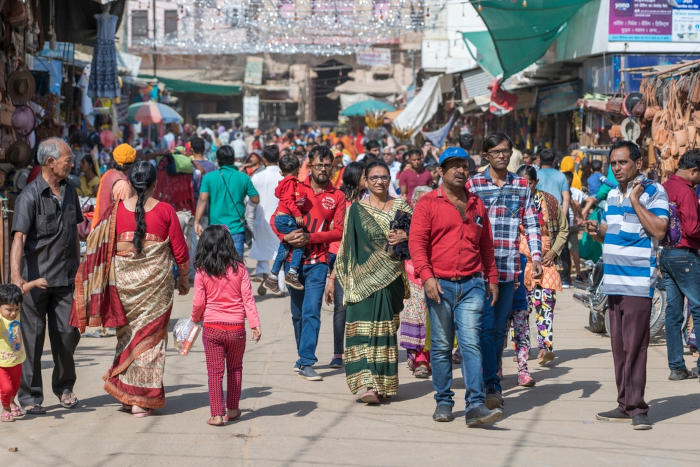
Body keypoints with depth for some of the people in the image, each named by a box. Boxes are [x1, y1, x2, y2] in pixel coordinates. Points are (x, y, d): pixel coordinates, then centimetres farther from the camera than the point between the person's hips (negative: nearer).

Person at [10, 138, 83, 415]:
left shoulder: (69, 191, 9)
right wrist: (16, 275, -34)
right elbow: (19, 238, -22)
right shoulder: (30, 196, -12)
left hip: (65, 278, 5)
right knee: (32, 337, 0)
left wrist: (77, 266, 21)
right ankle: (30, 396, 9)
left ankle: (64, 387, 23)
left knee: (67, 333, 3)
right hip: (35, 277, -5)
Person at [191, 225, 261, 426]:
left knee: (215, 372, 4)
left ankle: (217, 414, 0)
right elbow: (248, 298, -4)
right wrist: (255, 324, -3)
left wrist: (195, 319, 17)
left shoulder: (202, 272, -5)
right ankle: (232, 409, 26)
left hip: (212, 327, -1)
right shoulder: (239, 268, -2)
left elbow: (198, 302, -3)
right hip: (236, 327, 1)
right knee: (235, 369, 19)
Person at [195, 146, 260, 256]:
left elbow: (202, 200, -10)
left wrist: (197, 221, -13)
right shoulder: (243, 177, 0)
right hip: (236, 230, -1)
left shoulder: (209, 177, -1)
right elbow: (255, 200, 6)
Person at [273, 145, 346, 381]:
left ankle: (307, 362, -12)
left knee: (311, 311, -12)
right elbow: (276, 218, 6)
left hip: (317, 261, -2)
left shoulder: (337, 197, 3)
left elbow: (338, 231, -3)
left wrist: (310, 237, -15)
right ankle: (303, 355, 27)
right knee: (297, 313, 12)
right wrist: (286, 236, -13)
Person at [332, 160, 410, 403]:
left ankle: (383, 383, 11)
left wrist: (404, 236, -13)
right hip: (363, 280, -1)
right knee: (363, 326, -11)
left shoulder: (401, 207, 9)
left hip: (391, 278, 1)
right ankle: (366, 384, -17)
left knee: (386, 328, 3)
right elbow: (345, 247, 8)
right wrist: (333, 278, 5)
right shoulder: (356, 210, 7)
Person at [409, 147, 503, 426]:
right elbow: (416, 241, -6)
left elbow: (486, 246, 23)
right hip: (440, 285, -2)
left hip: (472, 285, 2)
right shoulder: (428, 203, 2)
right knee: (441, 347, 5)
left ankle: (476, 405, -13)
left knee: (471, 343, -8)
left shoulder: (476, 205, 15)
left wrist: (492, 278, 20)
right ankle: (443, 402, 16)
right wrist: (426, 276, -17)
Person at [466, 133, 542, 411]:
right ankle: (492, 387, -10)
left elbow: (531, 224, 12)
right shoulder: (473, 185, 2)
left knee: (499, 329, 9)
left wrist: (536, 257, 1)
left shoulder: (521, 186, 11)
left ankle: (490, 382, 18)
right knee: (486, 327, -9)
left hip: (508, 268, 3)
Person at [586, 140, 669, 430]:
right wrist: (597, 232, 4)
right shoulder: (612, 194, 17)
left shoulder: (653, 192, -5)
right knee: (618, 346, 9)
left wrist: (635, 200, -16)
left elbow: (659, 230, -18)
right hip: (613, 280, 7)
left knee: (634, 346, -9)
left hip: (638, 281, -7)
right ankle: (625, 405, 14)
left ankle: (637, 407, -6)